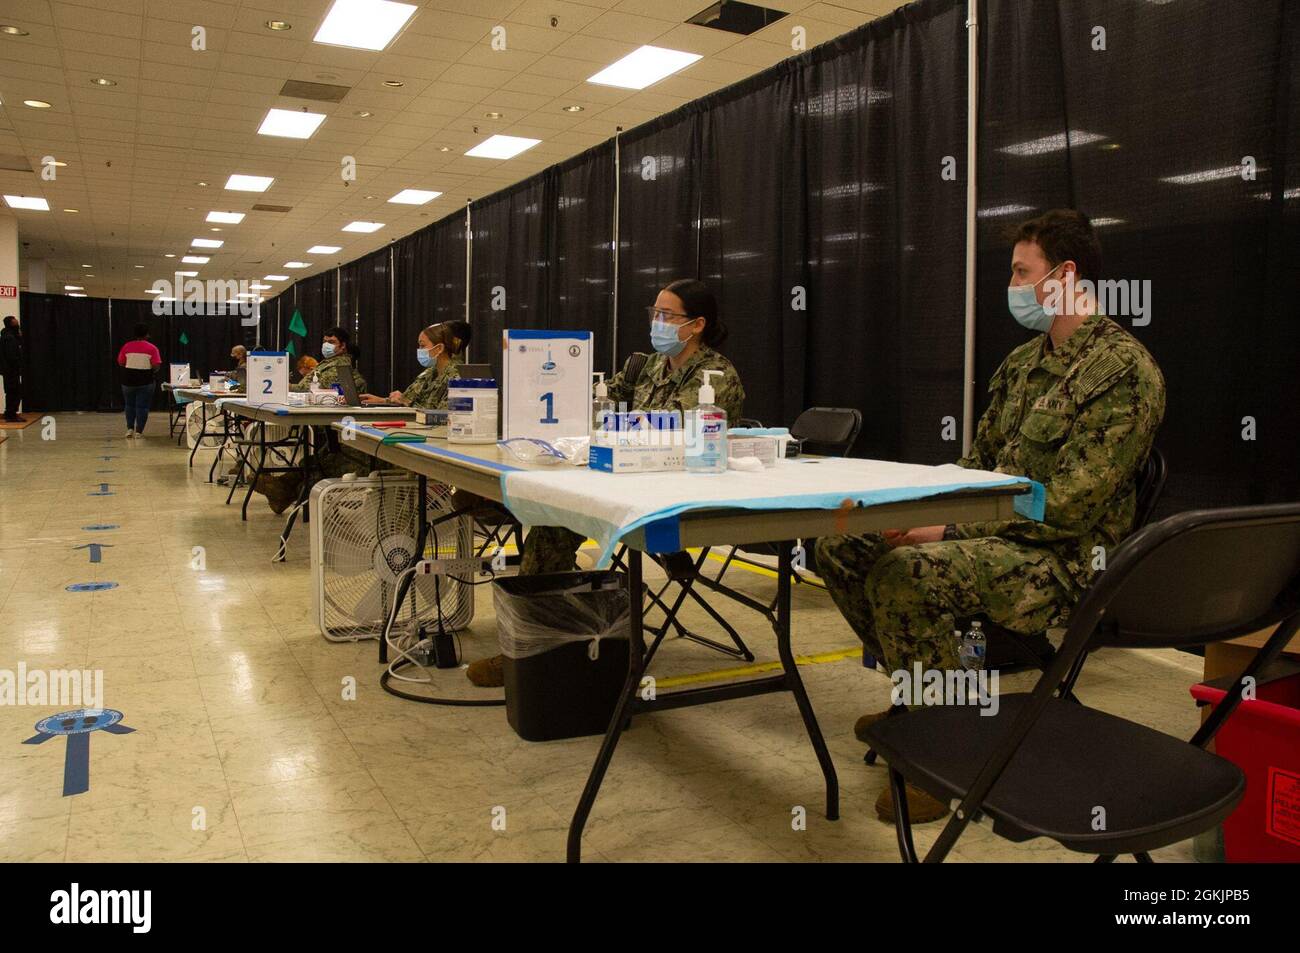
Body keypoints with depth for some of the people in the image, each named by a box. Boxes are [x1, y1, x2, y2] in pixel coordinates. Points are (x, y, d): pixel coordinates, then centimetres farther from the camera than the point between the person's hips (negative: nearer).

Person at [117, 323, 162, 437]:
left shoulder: (127, 346, -3)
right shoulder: (152, 348, -8)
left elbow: (121, 363, 0)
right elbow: (156, 366, -13)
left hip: (128, 381, 2)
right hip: (145, 382, -2)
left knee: (130, 405, 18)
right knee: (142, 406, 4)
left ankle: (130, 428, 14)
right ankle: (139, 431, 3)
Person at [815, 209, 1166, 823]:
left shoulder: (1123, 370, -14)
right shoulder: (1024, 362, 14)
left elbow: (1069, 508, -22)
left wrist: (948, 531, -23)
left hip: (1063, 558, -9)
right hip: (989, 532, 9)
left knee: (904, 574, -33)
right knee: (840, 548, 1)